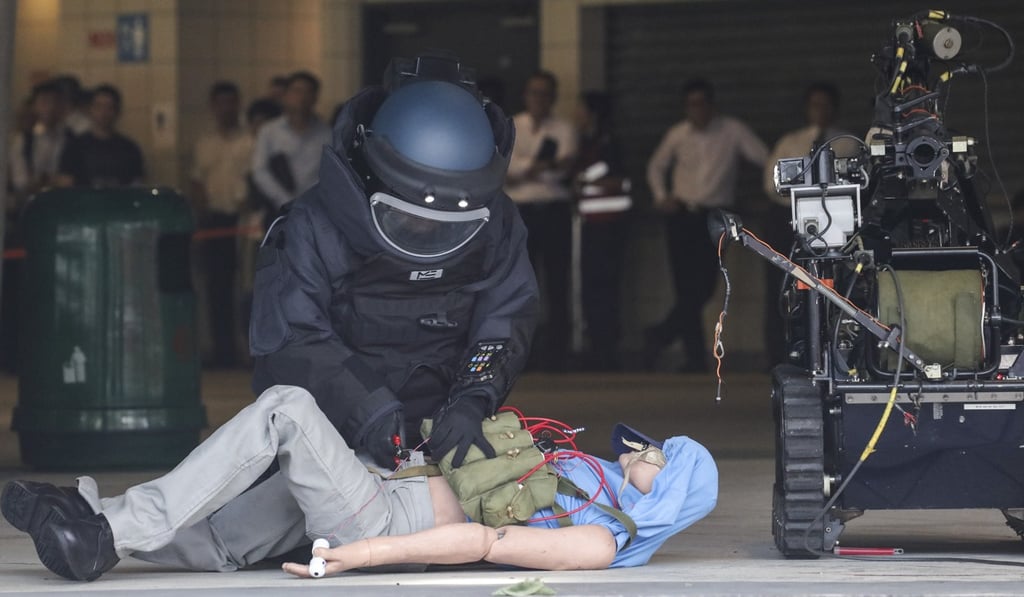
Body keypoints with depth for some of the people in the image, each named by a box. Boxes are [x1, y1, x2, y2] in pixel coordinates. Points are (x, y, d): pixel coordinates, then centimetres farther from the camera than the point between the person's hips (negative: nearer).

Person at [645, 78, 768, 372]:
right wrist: (661, 196, 6)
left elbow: (766, 158, -5)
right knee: (686, 289, -4)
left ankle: (660, 336, 7)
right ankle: (696, 357, 3)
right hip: (681, 216, 2)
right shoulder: (677, 135, 7)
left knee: (702, 289, -10)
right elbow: (656, 167, 22)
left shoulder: (732, 132, -1)